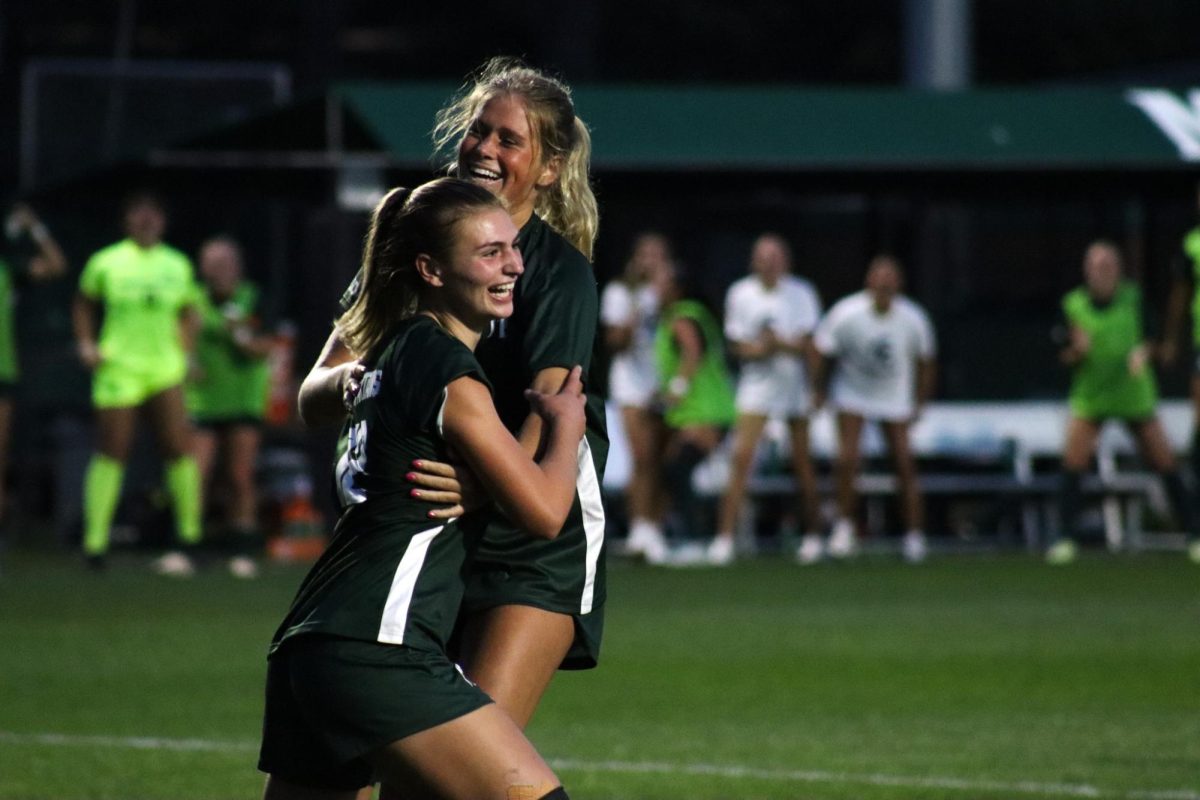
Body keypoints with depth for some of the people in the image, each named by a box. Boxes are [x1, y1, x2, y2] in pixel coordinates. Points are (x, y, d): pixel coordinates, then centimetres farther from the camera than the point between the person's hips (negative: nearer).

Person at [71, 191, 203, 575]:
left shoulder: (177, 265, 11)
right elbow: (83, 305, 13)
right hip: (119, 368, -3)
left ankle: (189, 537, 6)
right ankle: (95, 542, -1)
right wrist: (86, 345, 0)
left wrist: (185, 355, 12)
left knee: (179, 447, -5)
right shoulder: (106, 262, 3)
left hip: (165, 368, 3)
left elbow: (188, 313, 23)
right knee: (113, 452, -6)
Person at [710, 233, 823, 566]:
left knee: (802, 462, 4)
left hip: (794, 385, 1)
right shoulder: (740, 294, -3)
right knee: (741, 457, -13)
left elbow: (809, 347, -6)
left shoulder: (801, 293, -4)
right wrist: (759, 349, -22)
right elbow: (737, 345, -1)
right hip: (756, 385, 0)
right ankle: (725, 536, -14)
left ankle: (812, 535, 18)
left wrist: (779, 343, -25)